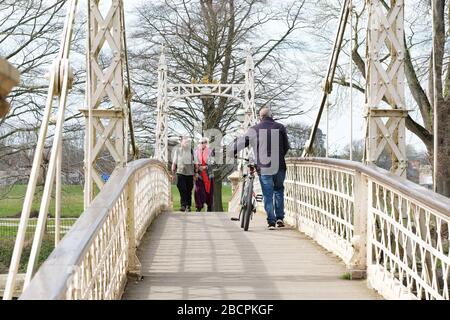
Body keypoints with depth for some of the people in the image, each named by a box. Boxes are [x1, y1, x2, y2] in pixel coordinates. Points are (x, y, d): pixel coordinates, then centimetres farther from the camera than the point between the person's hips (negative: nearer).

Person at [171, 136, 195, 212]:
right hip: (180, 172, -2)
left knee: (189, 190, 4)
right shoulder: (178, 150, 6)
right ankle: (183, 205, -15)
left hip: (190, 173, 2)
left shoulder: (191, 150, 10)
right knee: (182, 190, -13)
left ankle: (188, 206, 13)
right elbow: (174, 162, 9)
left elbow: (194, 162, 13)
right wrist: (173, 173, 7)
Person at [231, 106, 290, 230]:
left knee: (268, 195, 4)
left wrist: (232, 152, 23)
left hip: (263, 167, -1)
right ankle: (280, 218, 15)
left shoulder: (255, 129, 1)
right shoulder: (280, 127, 4)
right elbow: (286, 146, 9)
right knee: (279, 190, 20)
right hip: (279, 166, 1)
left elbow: (241, 141, 6)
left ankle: (271, 222, 0)